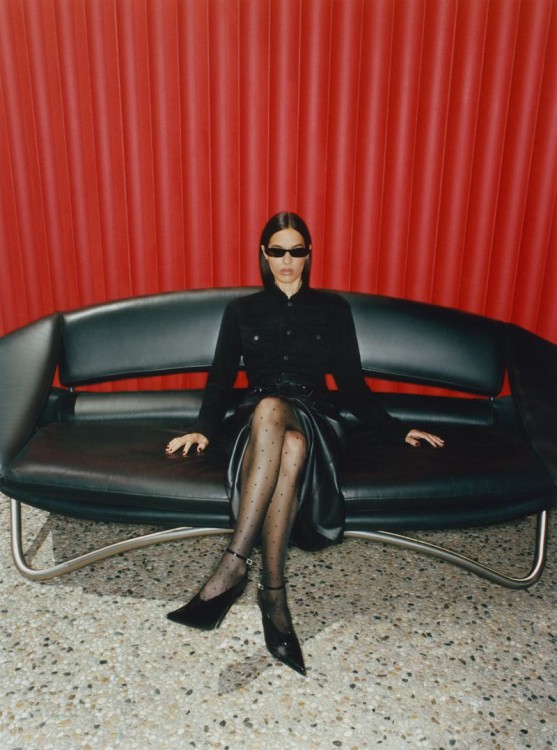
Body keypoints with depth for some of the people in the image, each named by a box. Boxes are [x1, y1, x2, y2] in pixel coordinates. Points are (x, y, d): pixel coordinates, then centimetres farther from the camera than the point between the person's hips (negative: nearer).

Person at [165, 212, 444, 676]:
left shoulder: (332, 309, 14)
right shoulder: (242, 310, 15)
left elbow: (352, 382, 13)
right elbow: (221, 378, 11)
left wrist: (395, 430, 7)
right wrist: (205, 429, -5)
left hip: (315, 419, 0)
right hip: (256, 420, 1)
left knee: (271, 410, -39)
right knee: (285, 441, -39)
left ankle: (236, 564, -37)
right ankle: (274, 591, -37)